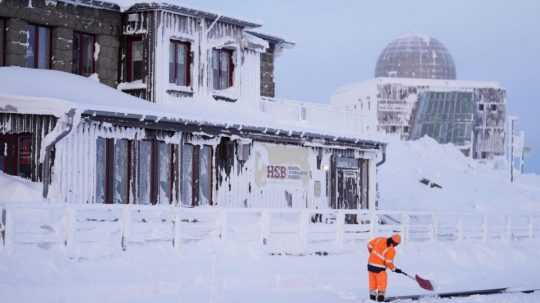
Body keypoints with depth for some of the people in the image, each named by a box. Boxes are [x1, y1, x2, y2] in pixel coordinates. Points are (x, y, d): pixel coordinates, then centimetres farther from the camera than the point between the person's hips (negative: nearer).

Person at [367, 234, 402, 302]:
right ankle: (381, 294, 2)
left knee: (373, 281, 17)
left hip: (370, 264, 6)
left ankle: (372, 295, 23)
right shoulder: (391, 250, -15)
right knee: (382, 282, 7)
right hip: (379, 268, -6)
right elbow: (388, 262, -16)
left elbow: (370, 245, 9)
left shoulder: (380, 239, -1)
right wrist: (394, 269, -1)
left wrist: (372, 253, 24)